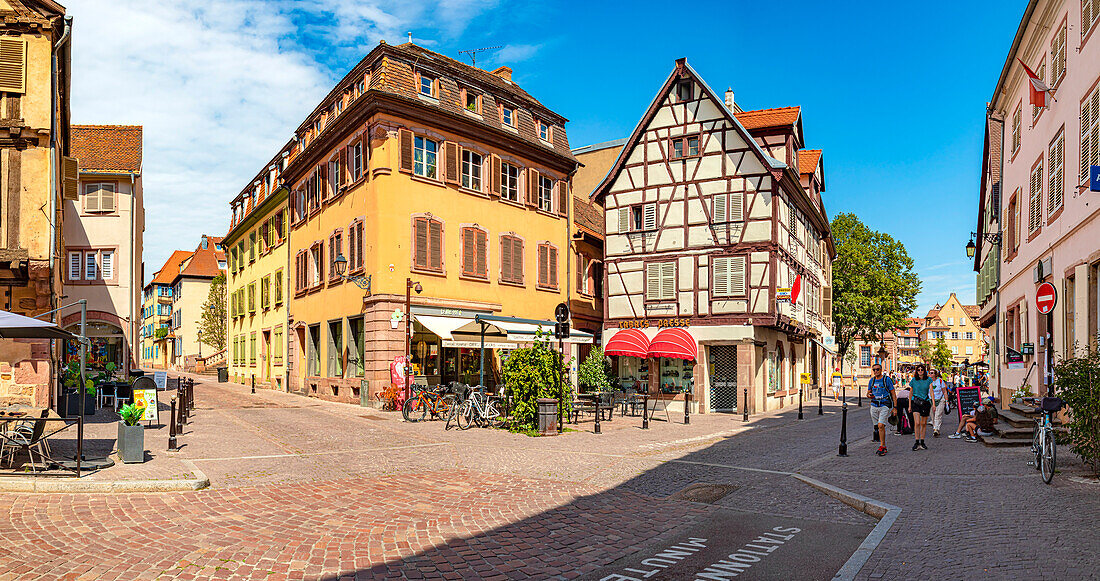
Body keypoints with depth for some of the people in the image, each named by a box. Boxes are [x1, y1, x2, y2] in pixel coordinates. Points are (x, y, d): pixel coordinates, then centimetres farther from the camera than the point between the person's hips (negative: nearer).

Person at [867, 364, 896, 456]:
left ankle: (882, 447, -12)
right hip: (874, 406, 5)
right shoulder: (872, 380, 9)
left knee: (881, 425, -17)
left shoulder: (887, 379, -5)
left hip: (885, 406, -5)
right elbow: (868, 393, 19)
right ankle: (883, 446, 18)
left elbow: (893, 394, -4)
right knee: (877, 427, 7)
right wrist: (869, 396, -7)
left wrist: (895, 407, -9)